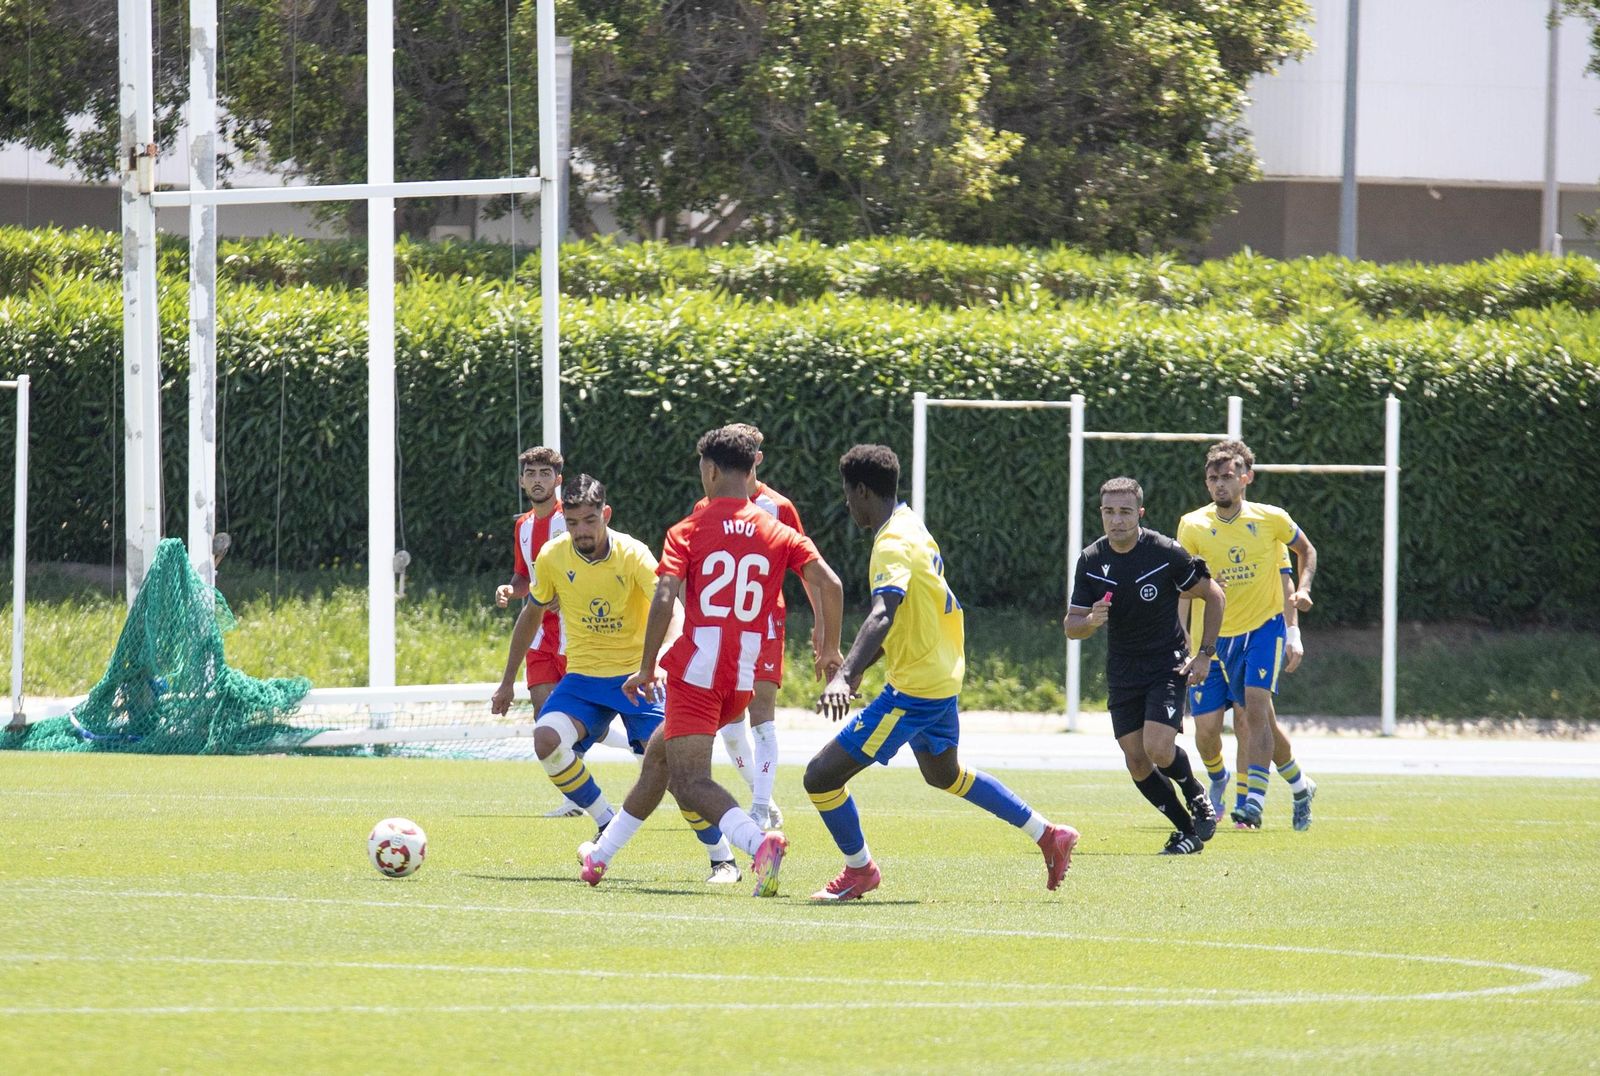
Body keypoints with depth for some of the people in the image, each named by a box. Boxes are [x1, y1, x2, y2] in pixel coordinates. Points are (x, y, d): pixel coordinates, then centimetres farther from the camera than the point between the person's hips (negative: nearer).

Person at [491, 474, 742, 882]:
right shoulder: (552, 557, -4)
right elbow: (531, 615, 13)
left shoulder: (633, 555, -15)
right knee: (547, 739, -23)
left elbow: (669, 612, -26)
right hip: (584, 676, 3)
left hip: (636, 675, -3)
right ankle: (607, 826, -3)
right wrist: (507, 682, 17)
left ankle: (722, 858, -1)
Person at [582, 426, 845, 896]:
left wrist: (647, 668, -6)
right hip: (743, 678, 6)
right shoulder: (778, 535, 9)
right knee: (659, 756, 24)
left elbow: (663, 600, -12)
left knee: (689, 783, -11)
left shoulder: (687, 532, 0)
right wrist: (830, 650, 10)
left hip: (694, 669, -6)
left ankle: (759, 843, -38)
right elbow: (828, 583, -2)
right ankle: (602, 855, 34)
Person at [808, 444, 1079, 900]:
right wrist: (856, 668, 26)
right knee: (944, 774, 32)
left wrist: (844, 677, -52)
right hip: (942, 675, 10)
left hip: (915, 690, -10)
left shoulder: (893, 547, -23)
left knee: (822, 776, -7)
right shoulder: (912, 528, 9)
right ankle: (1049, 836, 37)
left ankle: (860, 870, 12)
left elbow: (883, 616, -40)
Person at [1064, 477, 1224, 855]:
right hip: (1122, 672, 4)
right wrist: (1091, 621, -24)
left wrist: (1205, 654, -7)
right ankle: (1187, 829, 16)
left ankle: (1198, 798, 10)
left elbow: (1213, 596, -3)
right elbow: (1071, 627, 0)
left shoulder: (1167, 553, -15)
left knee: (1158, 748, -20)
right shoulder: (1090, 561, -4)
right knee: (1136, 761, 0)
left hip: (1168, 664, -4)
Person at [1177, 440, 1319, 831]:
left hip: (1263, 627, -1)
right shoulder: (1193, 526, -4)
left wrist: (1303, 589, -3)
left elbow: (1306, 550, 14)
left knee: (1255, 708, -21)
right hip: (1214, 636, 1)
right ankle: (1218, 781, 33)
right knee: (1206, 729, -1)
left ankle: (1254, 803, -25)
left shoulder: (1271, 519, -4)